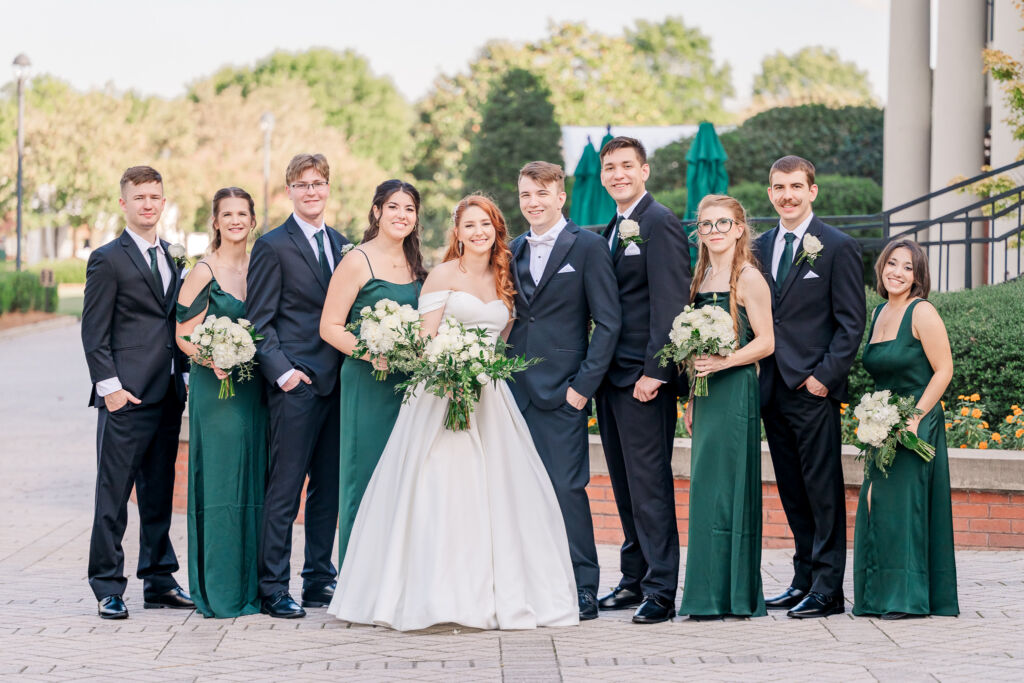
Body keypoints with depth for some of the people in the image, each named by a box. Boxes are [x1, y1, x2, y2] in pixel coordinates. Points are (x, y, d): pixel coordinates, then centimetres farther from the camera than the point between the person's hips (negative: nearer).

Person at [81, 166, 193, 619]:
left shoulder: (169, 259, 17)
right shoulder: (108, 259, -3)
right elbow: (93, 333, -7)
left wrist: (184, 377, 12)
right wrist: (110, 386, -14)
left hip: (168, 395, 7)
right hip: (127, 395, -6)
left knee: (159, 493, 12)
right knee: (113, 496, -3)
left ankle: (158, 581, 19)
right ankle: (107, 589, 2)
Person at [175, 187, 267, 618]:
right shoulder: (203, 273, -5)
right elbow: (184, 335, -8)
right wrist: (214, 359, -25)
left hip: (254, 388, 6)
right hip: (216, 388, -5)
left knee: (252, 482, 7)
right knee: (220, 482, -5)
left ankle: (250, 586, 14)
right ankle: (219, 593, 0)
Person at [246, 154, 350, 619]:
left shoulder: (342, 244, 16)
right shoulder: (272, 246, -3)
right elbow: (259, 322, -6)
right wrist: (282, 371, -15)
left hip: (337, 383, 6)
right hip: (296, 384, -6)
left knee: (328, 488, 11)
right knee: (284, 490, -5)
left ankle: (320, 581, 20)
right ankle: (273, 590, -1)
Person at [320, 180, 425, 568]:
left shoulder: (416, 266, 13)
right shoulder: (357, 262, -5)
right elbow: (330, 327, -8)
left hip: (410, 385, 6)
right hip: (367, 385, -6)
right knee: (365, 478, -4)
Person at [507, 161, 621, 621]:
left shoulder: (588, 247, -2)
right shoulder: (515, 251, 15)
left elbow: (608, 323, -6)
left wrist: (583, 385, -11)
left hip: (562, 391, -5)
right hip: (517, 389, 5)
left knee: (566, 487, -7)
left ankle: (583, 590, 0)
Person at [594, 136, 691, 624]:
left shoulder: (660, 224, -9)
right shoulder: (613, 229, 19)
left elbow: (669, 303, -16)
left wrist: (655, 371, -20)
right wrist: (598, 370, 13)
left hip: (644, 377, -9)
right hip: (613, 376, 9)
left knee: (649, 483, -9)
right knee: (625, 484, 12)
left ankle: (660, 590, -7)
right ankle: (634, 579, 18)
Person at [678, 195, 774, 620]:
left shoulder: (748, 278, -7)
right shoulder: (702, 278, 16)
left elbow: (765, 342, -11)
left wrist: (722, 362, -21)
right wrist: (692, 398, 16)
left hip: (736, 391, -8)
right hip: (707, 393, 8)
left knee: (723, 486, -8)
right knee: (706, 487, 7)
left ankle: (728, 594, -3)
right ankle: (708, 594, 12)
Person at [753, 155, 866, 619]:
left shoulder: (838, 247, -4)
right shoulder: (761, 247, 13)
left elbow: (851, 322, -6)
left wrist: (826, 375, -13)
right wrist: (757, 376, 7)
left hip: (813, 389, -6)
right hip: (772, 387, 6)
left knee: (823, 489, -3)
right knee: (792, 491, 11)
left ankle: (828, 589, 1)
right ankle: (804, 580, 19)